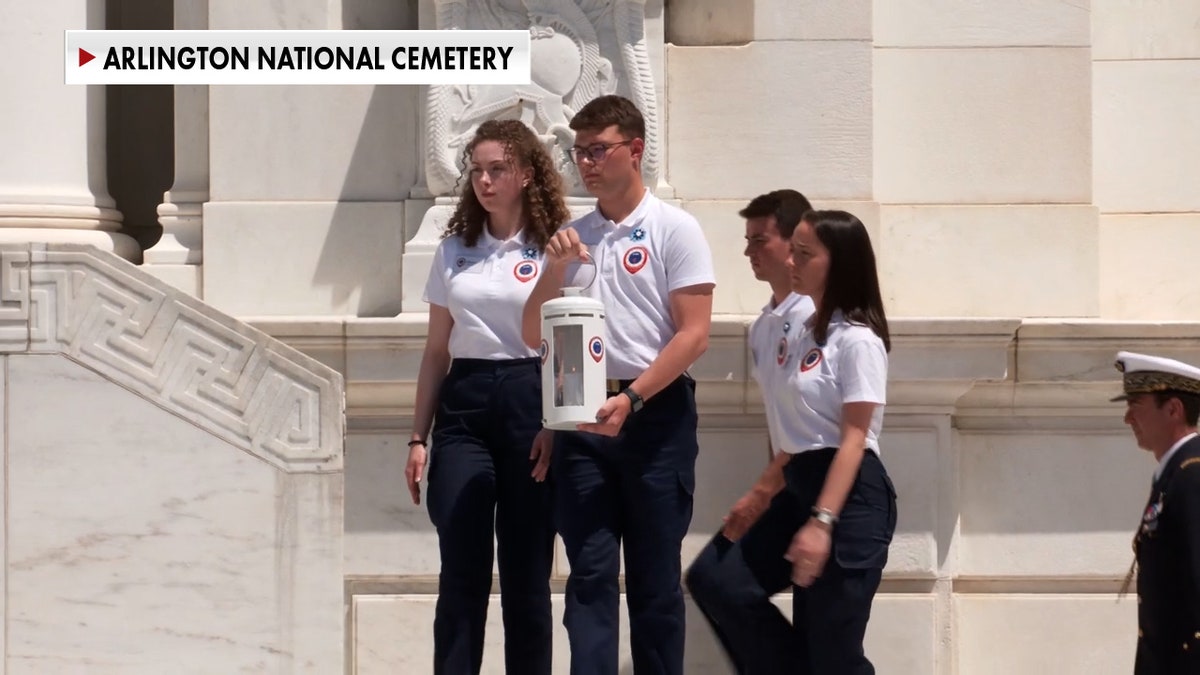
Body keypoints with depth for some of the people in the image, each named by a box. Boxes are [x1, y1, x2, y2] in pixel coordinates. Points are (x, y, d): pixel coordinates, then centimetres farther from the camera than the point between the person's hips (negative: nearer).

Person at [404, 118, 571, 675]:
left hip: (529, 403, -3)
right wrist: (418, 437, 9)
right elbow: (436, 351, 14)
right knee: (461, 572, -2)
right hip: (464, 406, 3)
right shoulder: (455, 250, 11)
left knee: (526, 571, 3)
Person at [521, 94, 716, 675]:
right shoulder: (572, 238, 12)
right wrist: (555, 270, -5)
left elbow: (694, 335, -9)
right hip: (583, 416, 4)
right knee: (590, 573, -2)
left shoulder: (674, 229, -2)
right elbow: (534, 335, 11)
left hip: (656, 413, -4)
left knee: (655, 577, 2)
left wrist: (631, 400, -17)